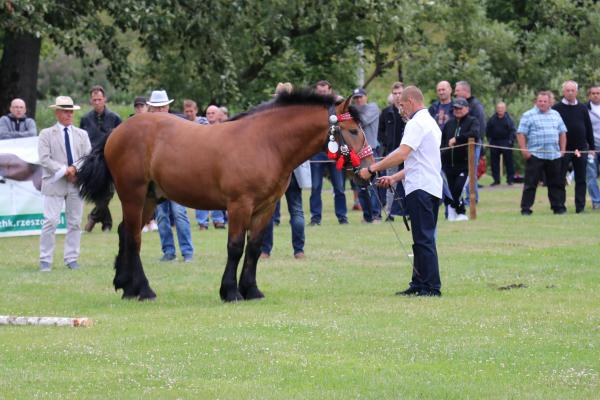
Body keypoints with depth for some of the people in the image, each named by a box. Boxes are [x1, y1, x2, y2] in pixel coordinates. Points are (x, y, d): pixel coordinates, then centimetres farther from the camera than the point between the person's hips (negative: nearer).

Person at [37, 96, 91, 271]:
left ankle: (71, 259, 12)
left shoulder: (82, 134, 15)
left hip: (77, 183, 4)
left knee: (75, 223, 5)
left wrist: (74, 168, -13)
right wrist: (64, 171, -15)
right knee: (50, 222, -9)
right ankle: (45, 260, -4)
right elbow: (44, 159, -6)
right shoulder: (46, 134, 4)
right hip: (54, 183, -4)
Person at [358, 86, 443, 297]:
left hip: (421, 188, -10)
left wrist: (372, 169, -19)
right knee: (423, 239, 13)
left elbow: (402, 154, -22)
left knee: (423, 239, -9)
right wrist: (395, 178, 22)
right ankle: (419, 285, 18)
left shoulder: (416, 123, -11)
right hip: (433, 188, 10)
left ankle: (431, 287, -11)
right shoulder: (431, 122, 21)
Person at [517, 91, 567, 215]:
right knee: (530, 183, -4)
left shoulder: (556, 115, 15)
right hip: (535, 155, -4)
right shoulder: (528, 115, 1)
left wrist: (562, 149, 9)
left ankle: (558, 206, 15)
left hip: (554, 155, 4)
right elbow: (521, 134, -4)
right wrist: (524, 150, -13)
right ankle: (525, 208, -1)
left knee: (556, 182, 7)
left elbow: (562, 133, 18)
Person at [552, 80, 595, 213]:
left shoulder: (582, 109, 9)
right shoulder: (556, 109, 0)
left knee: (581, 179, 3)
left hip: (581, 150, 3)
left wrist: (592, 147, 9)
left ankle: (580, 206, 6)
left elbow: (589, 128, 12)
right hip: (563, 150, -3)